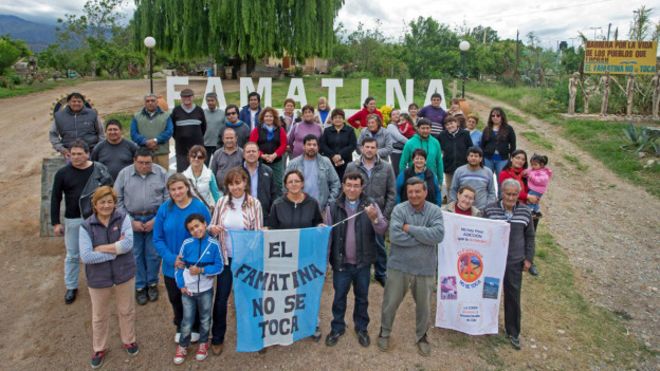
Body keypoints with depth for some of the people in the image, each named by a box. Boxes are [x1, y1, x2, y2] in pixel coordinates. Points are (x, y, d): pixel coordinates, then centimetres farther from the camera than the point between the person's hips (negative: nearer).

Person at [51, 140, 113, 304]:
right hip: (72, 220, 0)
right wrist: (56, 222, -2)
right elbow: (55, 199, 0)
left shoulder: (99, 169, -6)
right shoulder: (62, 173, -6)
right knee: (72, 255, 13)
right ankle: (71, 287, 30)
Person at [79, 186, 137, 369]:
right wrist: (116, 250, -20)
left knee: (126, 311, 19)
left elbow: (128, 244, -23)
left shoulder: (123, 219, -10)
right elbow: (85, 257, -20)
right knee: (99, 316, 18)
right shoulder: (86, 227, -11)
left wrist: (101, 248, -20)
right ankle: (99, 349, 40)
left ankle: (129, 340, 42)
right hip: (98, 278, 0)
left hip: (124, 274, 0)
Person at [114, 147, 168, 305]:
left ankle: (152, 283, 27)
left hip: (155, 218, -1)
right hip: (132, 219, 1)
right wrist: (131, 221, -5)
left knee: (153, 253, 7)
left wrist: (156, 220, -9)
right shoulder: (124, 174, -2)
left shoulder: (161, 173, -5)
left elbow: (168, 199, -4)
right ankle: (140, 286, 25)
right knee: (136, 254, 9)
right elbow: (118, 200, 1)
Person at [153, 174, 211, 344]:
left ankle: (195, 328, 45)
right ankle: (180, 327, 48)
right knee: (175, 299, 21)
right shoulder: (164, 209, -10)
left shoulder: (200, 207, -16)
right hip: (171, 266, 2)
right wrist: (172, 258, -19)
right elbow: (158, 239, -7)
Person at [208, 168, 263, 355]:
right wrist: (212, 228, -17)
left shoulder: (254, 203, -9)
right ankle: (217, 338, 28)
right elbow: (211, 226, 5)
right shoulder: (221, 202, -3)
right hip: (225, 257, 1)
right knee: (221, 297, 9)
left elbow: (258, 232, -6)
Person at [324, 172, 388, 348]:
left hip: (363, 262, 0)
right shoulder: (333, 207, -4)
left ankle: (361, 328, 35)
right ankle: (337, 327, 33)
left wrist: (374, 218, -32)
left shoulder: (371, 205, -5)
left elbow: (383, 230, -13)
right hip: (341, 262, 0)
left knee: (362, 297, 16)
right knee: (339, 297, 14)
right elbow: (328, 234, -2)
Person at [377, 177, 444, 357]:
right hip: (399, 266, -1)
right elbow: (395, 236, -24)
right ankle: (384, 332, 37)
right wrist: (424, 237, -21)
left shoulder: (435, 211, -6)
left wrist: (410, 228, -21)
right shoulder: (399, 210, -11)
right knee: (390, 302, 13)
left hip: (425, 268, 1)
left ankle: (421, 336, 41)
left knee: (424, 306, 17)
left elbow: (438, 235, -22)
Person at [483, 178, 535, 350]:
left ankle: (513, 332, 22)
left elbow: (529, 237, 8)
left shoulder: (525, 212, -1)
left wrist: (528, 258, 3)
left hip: (515, 262, 1)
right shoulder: (490, 210, -7)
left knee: (513, 297, 7)